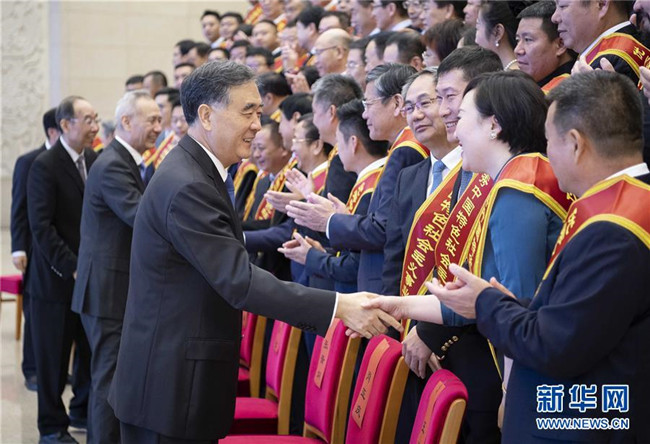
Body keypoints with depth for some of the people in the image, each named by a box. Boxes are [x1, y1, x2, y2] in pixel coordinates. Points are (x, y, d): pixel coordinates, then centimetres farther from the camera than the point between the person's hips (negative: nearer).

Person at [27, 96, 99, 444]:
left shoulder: (96, 161, 7)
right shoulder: (45, 166, -11)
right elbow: (41, 227, -15)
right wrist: (71, 268, -18)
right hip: (56, 278, -5)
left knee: (93, 349, 10)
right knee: (53, 355, 5)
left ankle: (84, 410, 29)